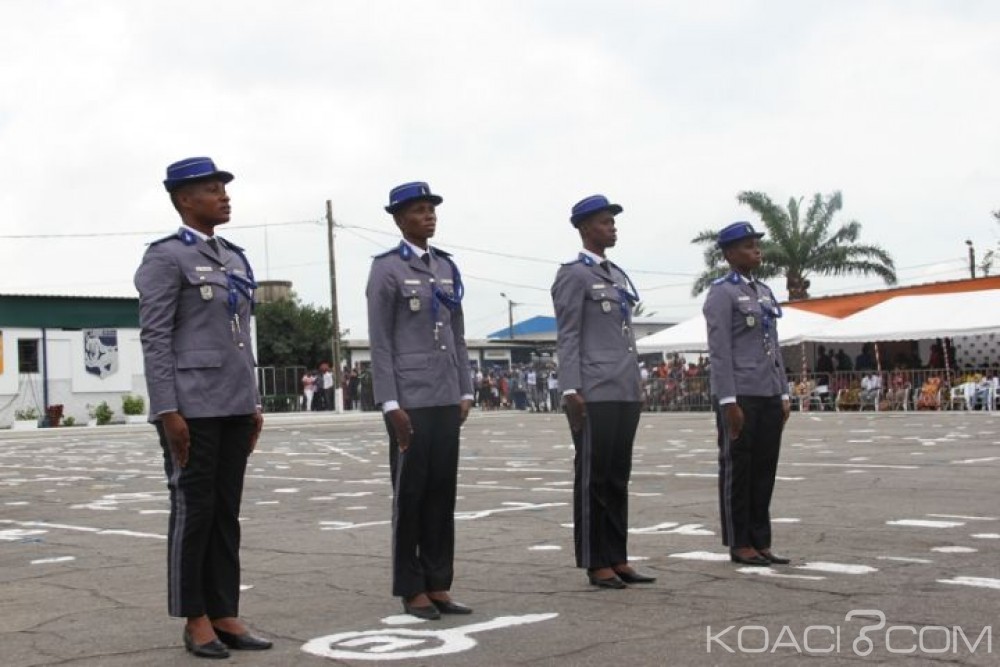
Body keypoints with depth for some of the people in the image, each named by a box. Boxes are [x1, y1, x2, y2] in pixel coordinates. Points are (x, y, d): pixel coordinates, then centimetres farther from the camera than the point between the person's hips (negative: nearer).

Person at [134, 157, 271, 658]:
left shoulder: (234, 258, 16)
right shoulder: (165, 257, -7)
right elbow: (154, 339, -12)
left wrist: (253, 402, 15)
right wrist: (167, 411, -17)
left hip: (234, 407, 7)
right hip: (191, 408, -7)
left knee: (227, 512, 9)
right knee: (193, 511, -1)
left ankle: (225, 614, 16)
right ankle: (196, 621, 9)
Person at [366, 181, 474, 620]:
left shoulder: (447, 267, 13)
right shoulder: (386, 269, -5)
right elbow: (380, 343, -9)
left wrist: (465, 391, 10)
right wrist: (390, 404, -14)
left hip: (447, 400, 6)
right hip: (410, 400, -6)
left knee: (442, 492, 8)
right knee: (409, 493, 1)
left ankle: (438, 586, 16)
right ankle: (412, 591, 11)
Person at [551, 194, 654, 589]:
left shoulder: (617, 275, 18)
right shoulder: (573, 275, -5)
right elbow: (567, 338, -10)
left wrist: (638, 383, 17)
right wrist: (571, 390, -16)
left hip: (626, 393, 8)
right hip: (595, 395, -8)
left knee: (618, 479, 10)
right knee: (593, 480, -1)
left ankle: (617, 559, 16)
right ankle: (596, 565, 5)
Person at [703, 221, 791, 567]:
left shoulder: (764, 292, 16)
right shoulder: (721, 293, -8)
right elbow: (719, 352, -14)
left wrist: (783, 395, 13)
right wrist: (728, 402, -19)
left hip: (768, 396, 8)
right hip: (739, 396, -8)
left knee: (764, 470, 9)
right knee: (738, 471, 0)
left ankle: (760, 543, 15)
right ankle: (739, 545, 7)